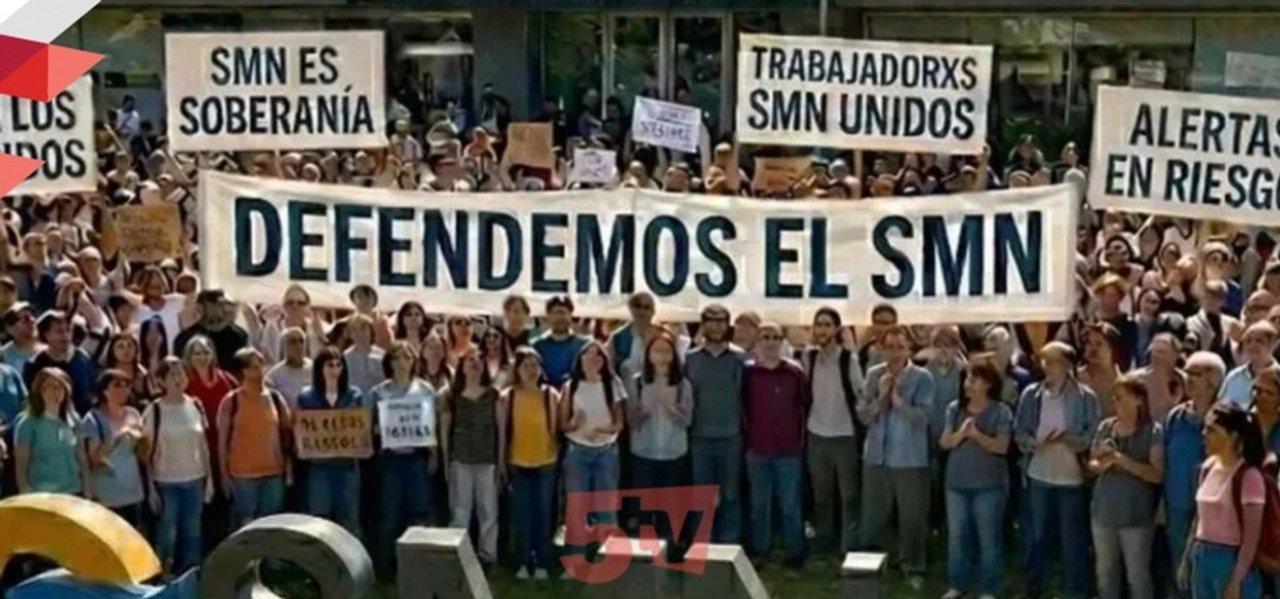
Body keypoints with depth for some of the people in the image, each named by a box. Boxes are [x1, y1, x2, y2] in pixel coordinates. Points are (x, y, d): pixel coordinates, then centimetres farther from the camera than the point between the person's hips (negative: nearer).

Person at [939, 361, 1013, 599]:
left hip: (989, 483, -4)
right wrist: (961, 433, -20)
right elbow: (944, 443, -1)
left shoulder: (1001, 411, -5)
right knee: (956, 535, 8)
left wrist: (977, 435, -25)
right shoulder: (955, 408, 5)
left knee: (988, 536, 0)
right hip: (957, 481, 4)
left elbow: (1001, 446, -13)